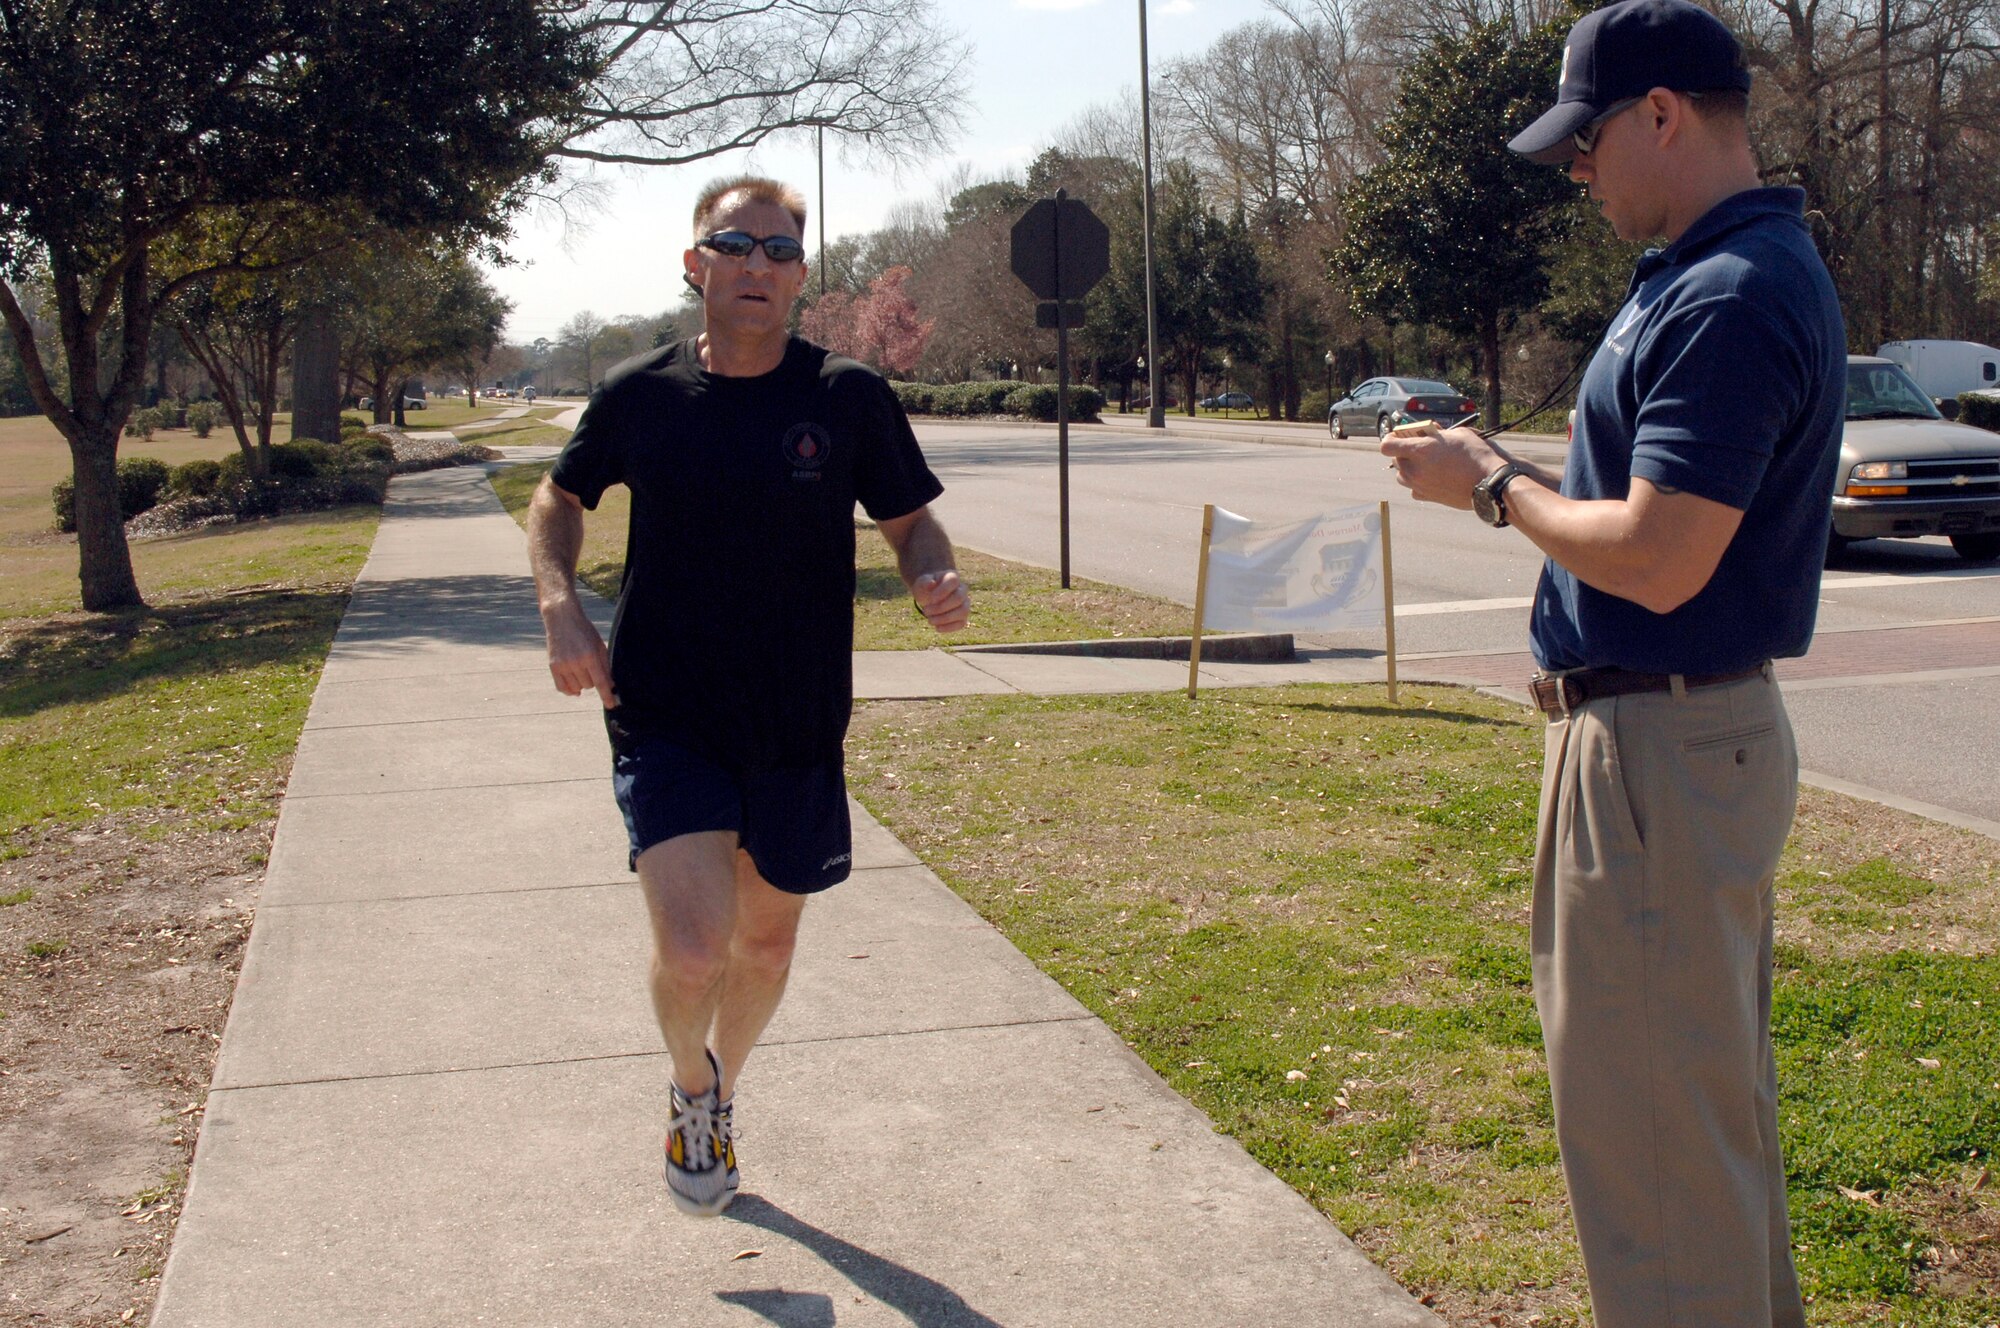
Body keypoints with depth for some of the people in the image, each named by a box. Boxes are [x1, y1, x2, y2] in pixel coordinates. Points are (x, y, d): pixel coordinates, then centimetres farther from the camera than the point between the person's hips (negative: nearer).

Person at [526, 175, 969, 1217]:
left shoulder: (849, 399, -5)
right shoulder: (640, 393, -3)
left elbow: (910, 519, 7)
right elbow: (559, 497, 14)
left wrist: (936, 578, -17)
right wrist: (560, 606, -4)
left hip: (798, 730, 2)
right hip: (665, 720, -1)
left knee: (767, 938, 17)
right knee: (692, 950, -16)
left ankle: (717, 1100, 48)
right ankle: (692, 1088, 19)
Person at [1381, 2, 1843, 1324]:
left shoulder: (1732, 298, -21)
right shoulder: (1734, 273, 13)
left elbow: (1656, 560, -27)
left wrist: (1493, 488, -12)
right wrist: (1509, 466, 8)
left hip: (1663, 753, -11)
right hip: (1693, 732, 11)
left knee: (1646, 1116, -1)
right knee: (1716, 1090, 22)